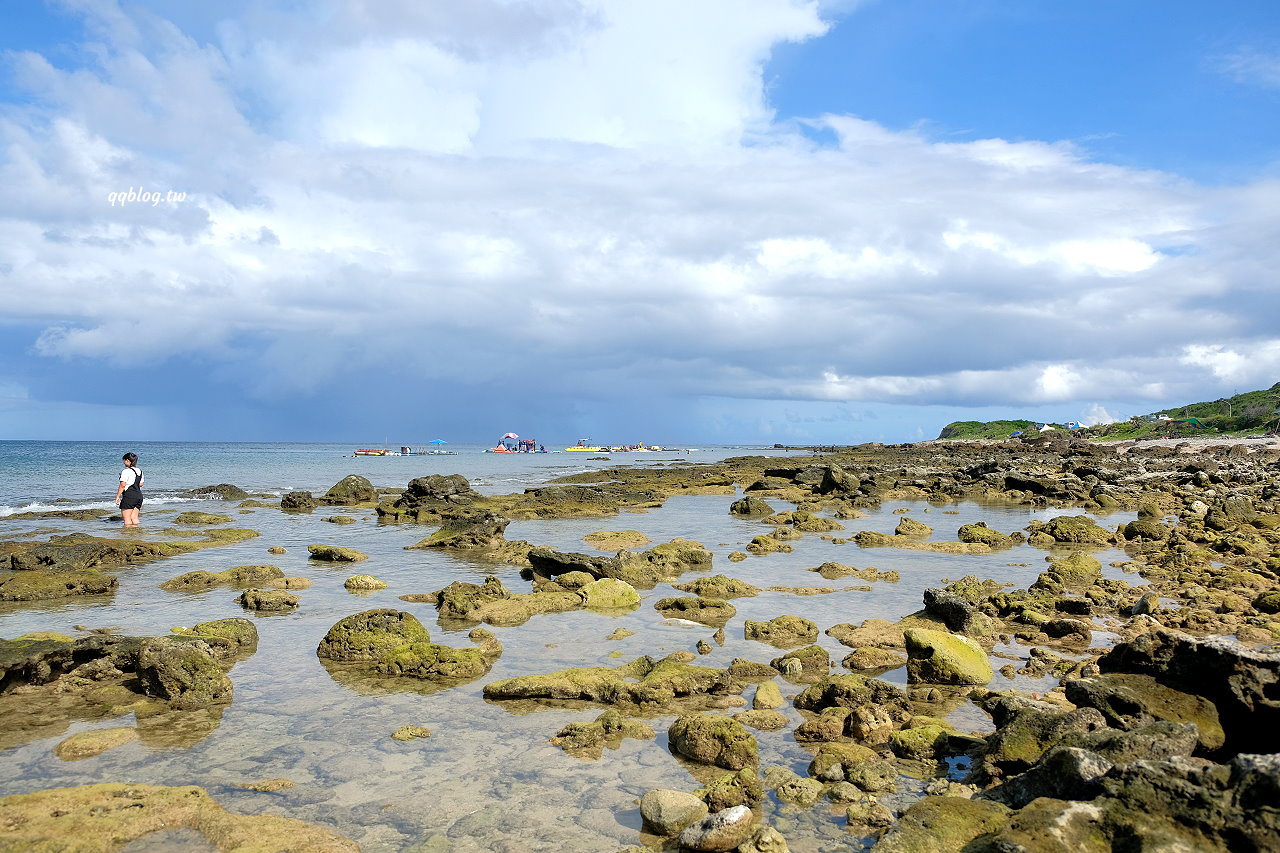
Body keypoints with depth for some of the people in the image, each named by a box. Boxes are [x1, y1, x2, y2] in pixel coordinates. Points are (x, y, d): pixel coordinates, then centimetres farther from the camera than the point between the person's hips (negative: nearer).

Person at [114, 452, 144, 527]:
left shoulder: (126, 471, -12)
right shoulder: (140, 471, 12)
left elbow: (122, 485, -15)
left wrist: (117, 496, -10)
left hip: (129, 496, -8)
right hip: (139, 495, 8)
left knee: (127, 518, -3)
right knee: (134, 517, 9)